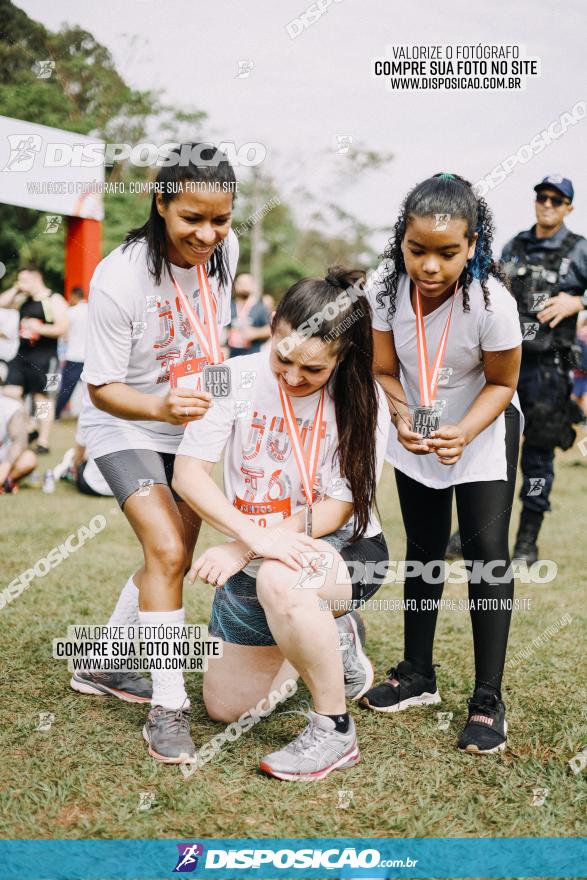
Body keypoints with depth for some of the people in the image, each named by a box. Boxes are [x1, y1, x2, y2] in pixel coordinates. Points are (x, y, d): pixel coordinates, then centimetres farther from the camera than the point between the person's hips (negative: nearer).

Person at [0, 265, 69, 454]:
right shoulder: (23, 299, 15)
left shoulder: (54, 300, -6)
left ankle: (43, 443, 6)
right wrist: (15, 289, 6)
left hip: (44, 357, -7)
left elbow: (62, 328, -14)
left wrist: (39, 328, -26)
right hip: (22, 355, 7)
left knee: (42, 399, -1)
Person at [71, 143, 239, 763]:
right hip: (125, 428, -6)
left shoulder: (224, 250, -12)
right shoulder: (119, 278, -29)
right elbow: (102, 387, -22)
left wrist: (217, 388, 6)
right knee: (167, 553, -21)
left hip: (191, 425, 7)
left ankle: (101, 666, 31)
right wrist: (161, 407, -38)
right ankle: (168, 706, -8)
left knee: (173, 557, 13)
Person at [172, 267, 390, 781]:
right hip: (254, 558, 4)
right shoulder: (238, 379, -11)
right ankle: (334, 642, 33)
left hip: (341, 550, -4)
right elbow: (188, 473, -16)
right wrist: (253, 536, -33)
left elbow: (334, 511, -17)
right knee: (226, 706, 9)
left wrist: (242, 549, -27)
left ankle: (334, 732, -20)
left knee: (280, 579, -41)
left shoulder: (362, 400, -16)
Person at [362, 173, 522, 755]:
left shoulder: (492, 301, -31)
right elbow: (385, 371, -11)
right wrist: (403, 417, -31)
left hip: (484, 429, -3)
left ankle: (488, 699, -2)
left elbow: (501, 382, -17)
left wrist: (464, 433, -33)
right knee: (423, 551, 12)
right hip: (417, 433, 3)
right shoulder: (385, 290, -22)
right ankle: (417, 675, 28)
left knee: (487, 550, -12)